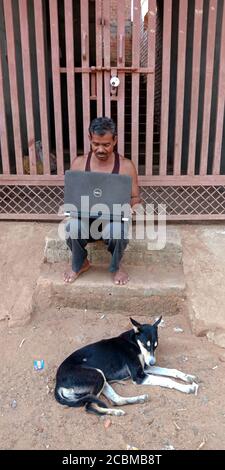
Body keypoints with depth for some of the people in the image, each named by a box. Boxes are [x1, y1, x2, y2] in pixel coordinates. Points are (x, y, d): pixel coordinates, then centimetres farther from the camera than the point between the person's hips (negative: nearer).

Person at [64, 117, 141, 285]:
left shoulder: (126, 166, -5)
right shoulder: (79, 163, -1)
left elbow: (135, 197, 2)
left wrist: (133, 205, -22)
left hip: (114, 218, -1)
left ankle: (116, 266, 0)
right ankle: (80, 264, 2)